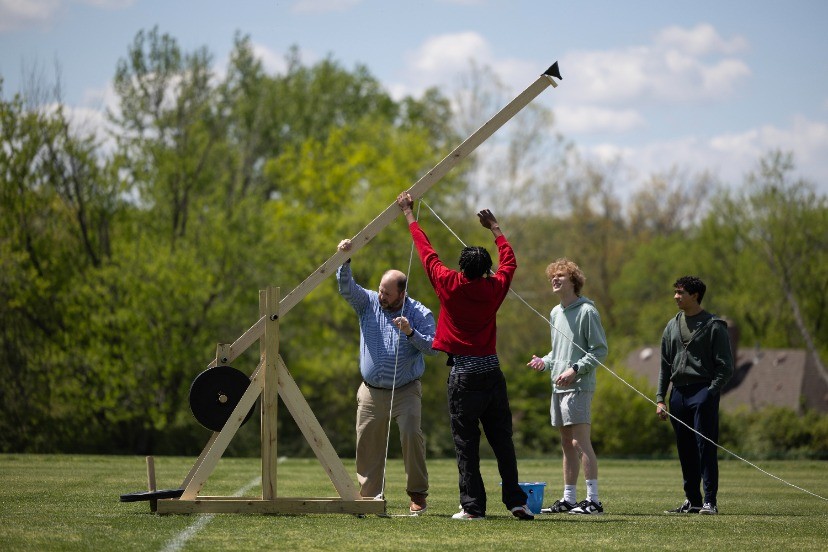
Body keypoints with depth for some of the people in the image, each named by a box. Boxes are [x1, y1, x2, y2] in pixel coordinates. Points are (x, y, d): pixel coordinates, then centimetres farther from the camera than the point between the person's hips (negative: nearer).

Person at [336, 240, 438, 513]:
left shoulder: (419, 314, -2)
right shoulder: (368, 303, 5)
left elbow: (433, 347, -8)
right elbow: (347, 287, -8)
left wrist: (411, 333, -23)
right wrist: (344, 261, -23)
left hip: (406, 391, -3)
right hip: (371, 392, 3)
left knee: (411, 434, -19)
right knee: (367, 443, 2)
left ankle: (418, 495, -10)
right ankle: (369, 496, 12)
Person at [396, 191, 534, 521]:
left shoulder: (450, 286, -6)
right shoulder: (494, 288, 2)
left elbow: (427, 252, 5)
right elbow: (509, 261, 22)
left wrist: (409, 214, 17)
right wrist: (494, 228, 34)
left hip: (463, 374, -3)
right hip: (492, 373, 4)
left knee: (466, 444, -1)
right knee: (502, 440, 8)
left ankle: (473, 506, -4)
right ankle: (515, 501, 5)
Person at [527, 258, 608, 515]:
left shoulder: (587, 311, -7)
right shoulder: (555, 313, 18)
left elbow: (599, 351, -10)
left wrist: (574, 370, -17)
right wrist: (545, 361, 8)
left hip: (578, 386, -8)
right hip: (558, 387, 8)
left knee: (580, 441, -13)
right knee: (567, 443, 11)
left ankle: (593, 499, -14)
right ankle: (569, 499, 15)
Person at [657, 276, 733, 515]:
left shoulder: (714, 326, -3)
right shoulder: (672, 326, 15)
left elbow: (725, 367, -5)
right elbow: (665, 365, 18)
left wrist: (710, 393, -14)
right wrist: (660, 398, 10)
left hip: (703, 393, -6)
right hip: (678, 394, 6)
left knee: (706, 448, -9)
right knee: (685, 450, 8)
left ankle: (709, 501, -7)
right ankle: (692, 501, 14)